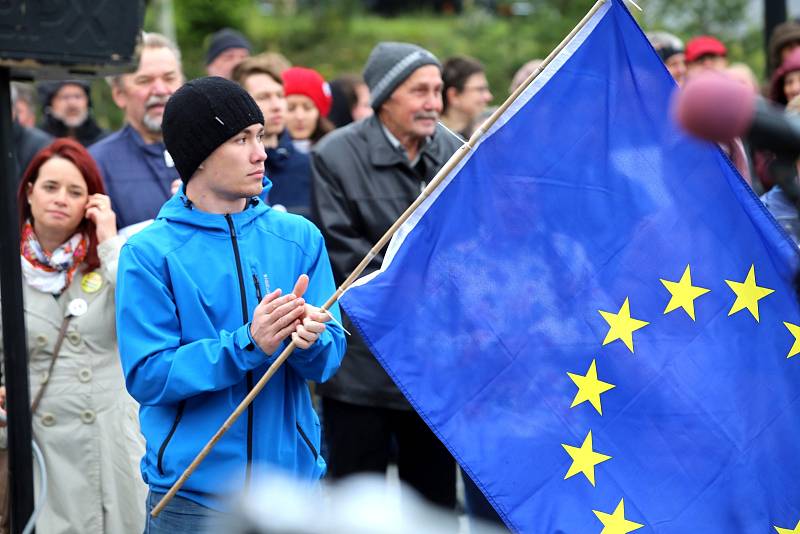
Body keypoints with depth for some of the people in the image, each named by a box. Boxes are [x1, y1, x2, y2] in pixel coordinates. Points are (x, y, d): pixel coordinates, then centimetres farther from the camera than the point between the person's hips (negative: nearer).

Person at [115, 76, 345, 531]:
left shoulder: (299, 237, 4)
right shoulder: (149, 253, -6)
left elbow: (331, 356, 0)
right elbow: (147, 374, -13)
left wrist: (310, 339, -23)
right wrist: (247, 345, -22)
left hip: (293, 479, 3)